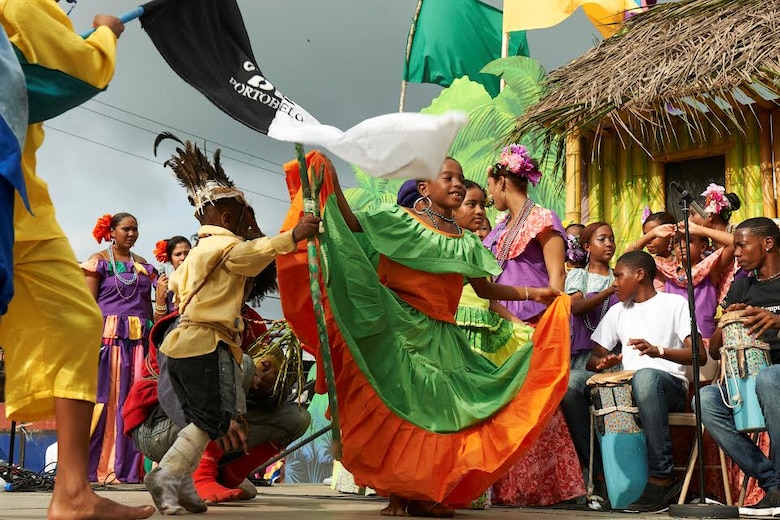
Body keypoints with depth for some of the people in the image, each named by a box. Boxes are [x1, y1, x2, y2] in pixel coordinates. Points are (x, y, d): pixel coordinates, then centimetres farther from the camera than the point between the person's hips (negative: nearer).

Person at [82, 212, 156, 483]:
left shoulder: (144, 265, 18)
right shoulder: (99, 261, 5)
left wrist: (154, 337, 5)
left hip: (140, 339, 4)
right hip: (109, 336, -4)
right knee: (107, 397, -6)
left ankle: (130, 468, 4)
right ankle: (100, 468, -2)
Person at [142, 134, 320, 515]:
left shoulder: (200, 249, 24)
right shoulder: (223, 243, -6)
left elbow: (176, 285, 35)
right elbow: (254, 254, -26)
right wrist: (294, 236, -34)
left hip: (183, 341, 10)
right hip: (206, 343, -10)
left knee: (200, 418, 13)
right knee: (213, 418, -11)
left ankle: (182, 484, 9)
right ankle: (167, 475, -19)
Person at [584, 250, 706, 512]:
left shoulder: (674, 303, 5)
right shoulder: (617, 312, 21)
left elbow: (699, 354, -6)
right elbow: (593, 359, 18)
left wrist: (659, 351, -25)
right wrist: (603, 363, -7)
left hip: (669, 385, -5)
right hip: (626, 388, 5)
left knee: (645, 376, -41)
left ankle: (662, 477, -32)